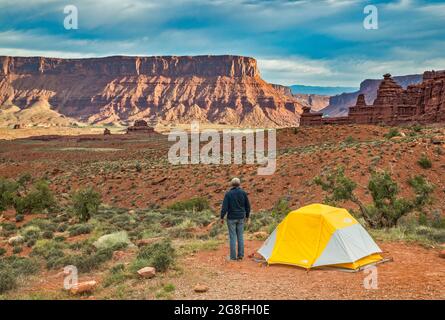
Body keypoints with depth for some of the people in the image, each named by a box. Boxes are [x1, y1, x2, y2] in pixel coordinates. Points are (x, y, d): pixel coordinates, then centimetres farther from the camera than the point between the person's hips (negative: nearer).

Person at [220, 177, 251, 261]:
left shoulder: (228, 194, -10)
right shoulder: (243, 193, -1)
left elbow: (224, 207, -12)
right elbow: (247, 206, 6)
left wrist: (222, 217, -3)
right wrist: (247, 216, 19)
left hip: (231, 218, -3)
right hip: (241, 218, 3)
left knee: (233, 237, 2)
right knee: (240, 236, 11)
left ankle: (233, 256, 4)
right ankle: (240, 255, 13)